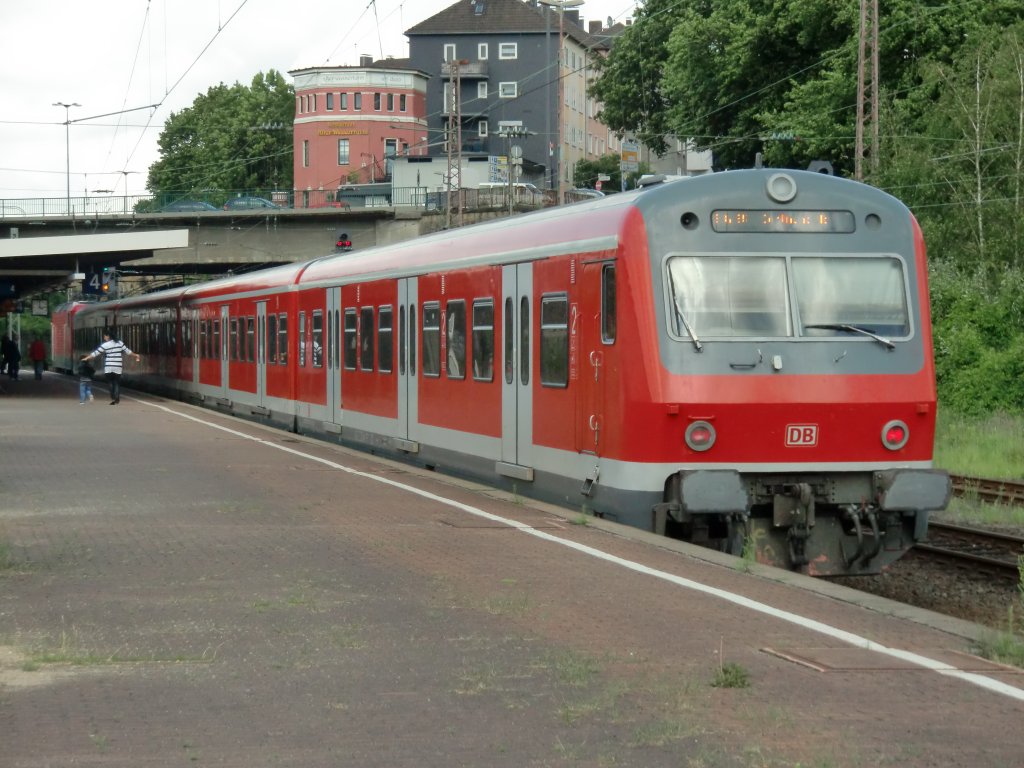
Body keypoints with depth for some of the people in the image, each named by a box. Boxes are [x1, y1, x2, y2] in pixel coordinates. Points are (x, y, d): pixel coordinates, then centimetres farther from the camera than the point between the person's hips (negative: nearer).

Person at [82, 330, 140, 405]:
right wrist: (135, 356, 30)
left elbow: (95, 353, -1)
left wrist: (86, 358, 9)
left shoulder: (105, 345, -5)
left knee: (111, 383, 5)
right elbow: (128, 351, 14)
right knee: (117, 383, 7)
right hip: (118, 368, 3)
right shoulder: (120, 343, 5)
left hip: (109, 368, -3)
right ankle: (117, 398, -2)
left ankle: (113, 398, -5)